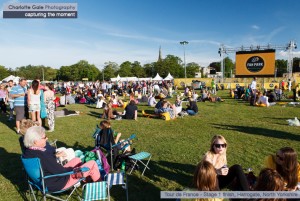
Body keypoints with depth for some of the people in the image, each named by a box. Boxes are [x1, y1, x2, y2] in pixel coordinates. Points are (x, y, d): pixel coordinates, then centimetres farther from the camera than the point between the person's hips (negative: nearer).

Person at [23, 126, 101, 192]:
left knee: (77, 160, 26)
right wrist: (74, 170, -11)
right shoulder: (42, 156, -36)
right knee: (92, 164, -4)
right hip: (58, 184, -10)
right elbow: (59, 171, -26)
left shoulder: (27, 151, -7)